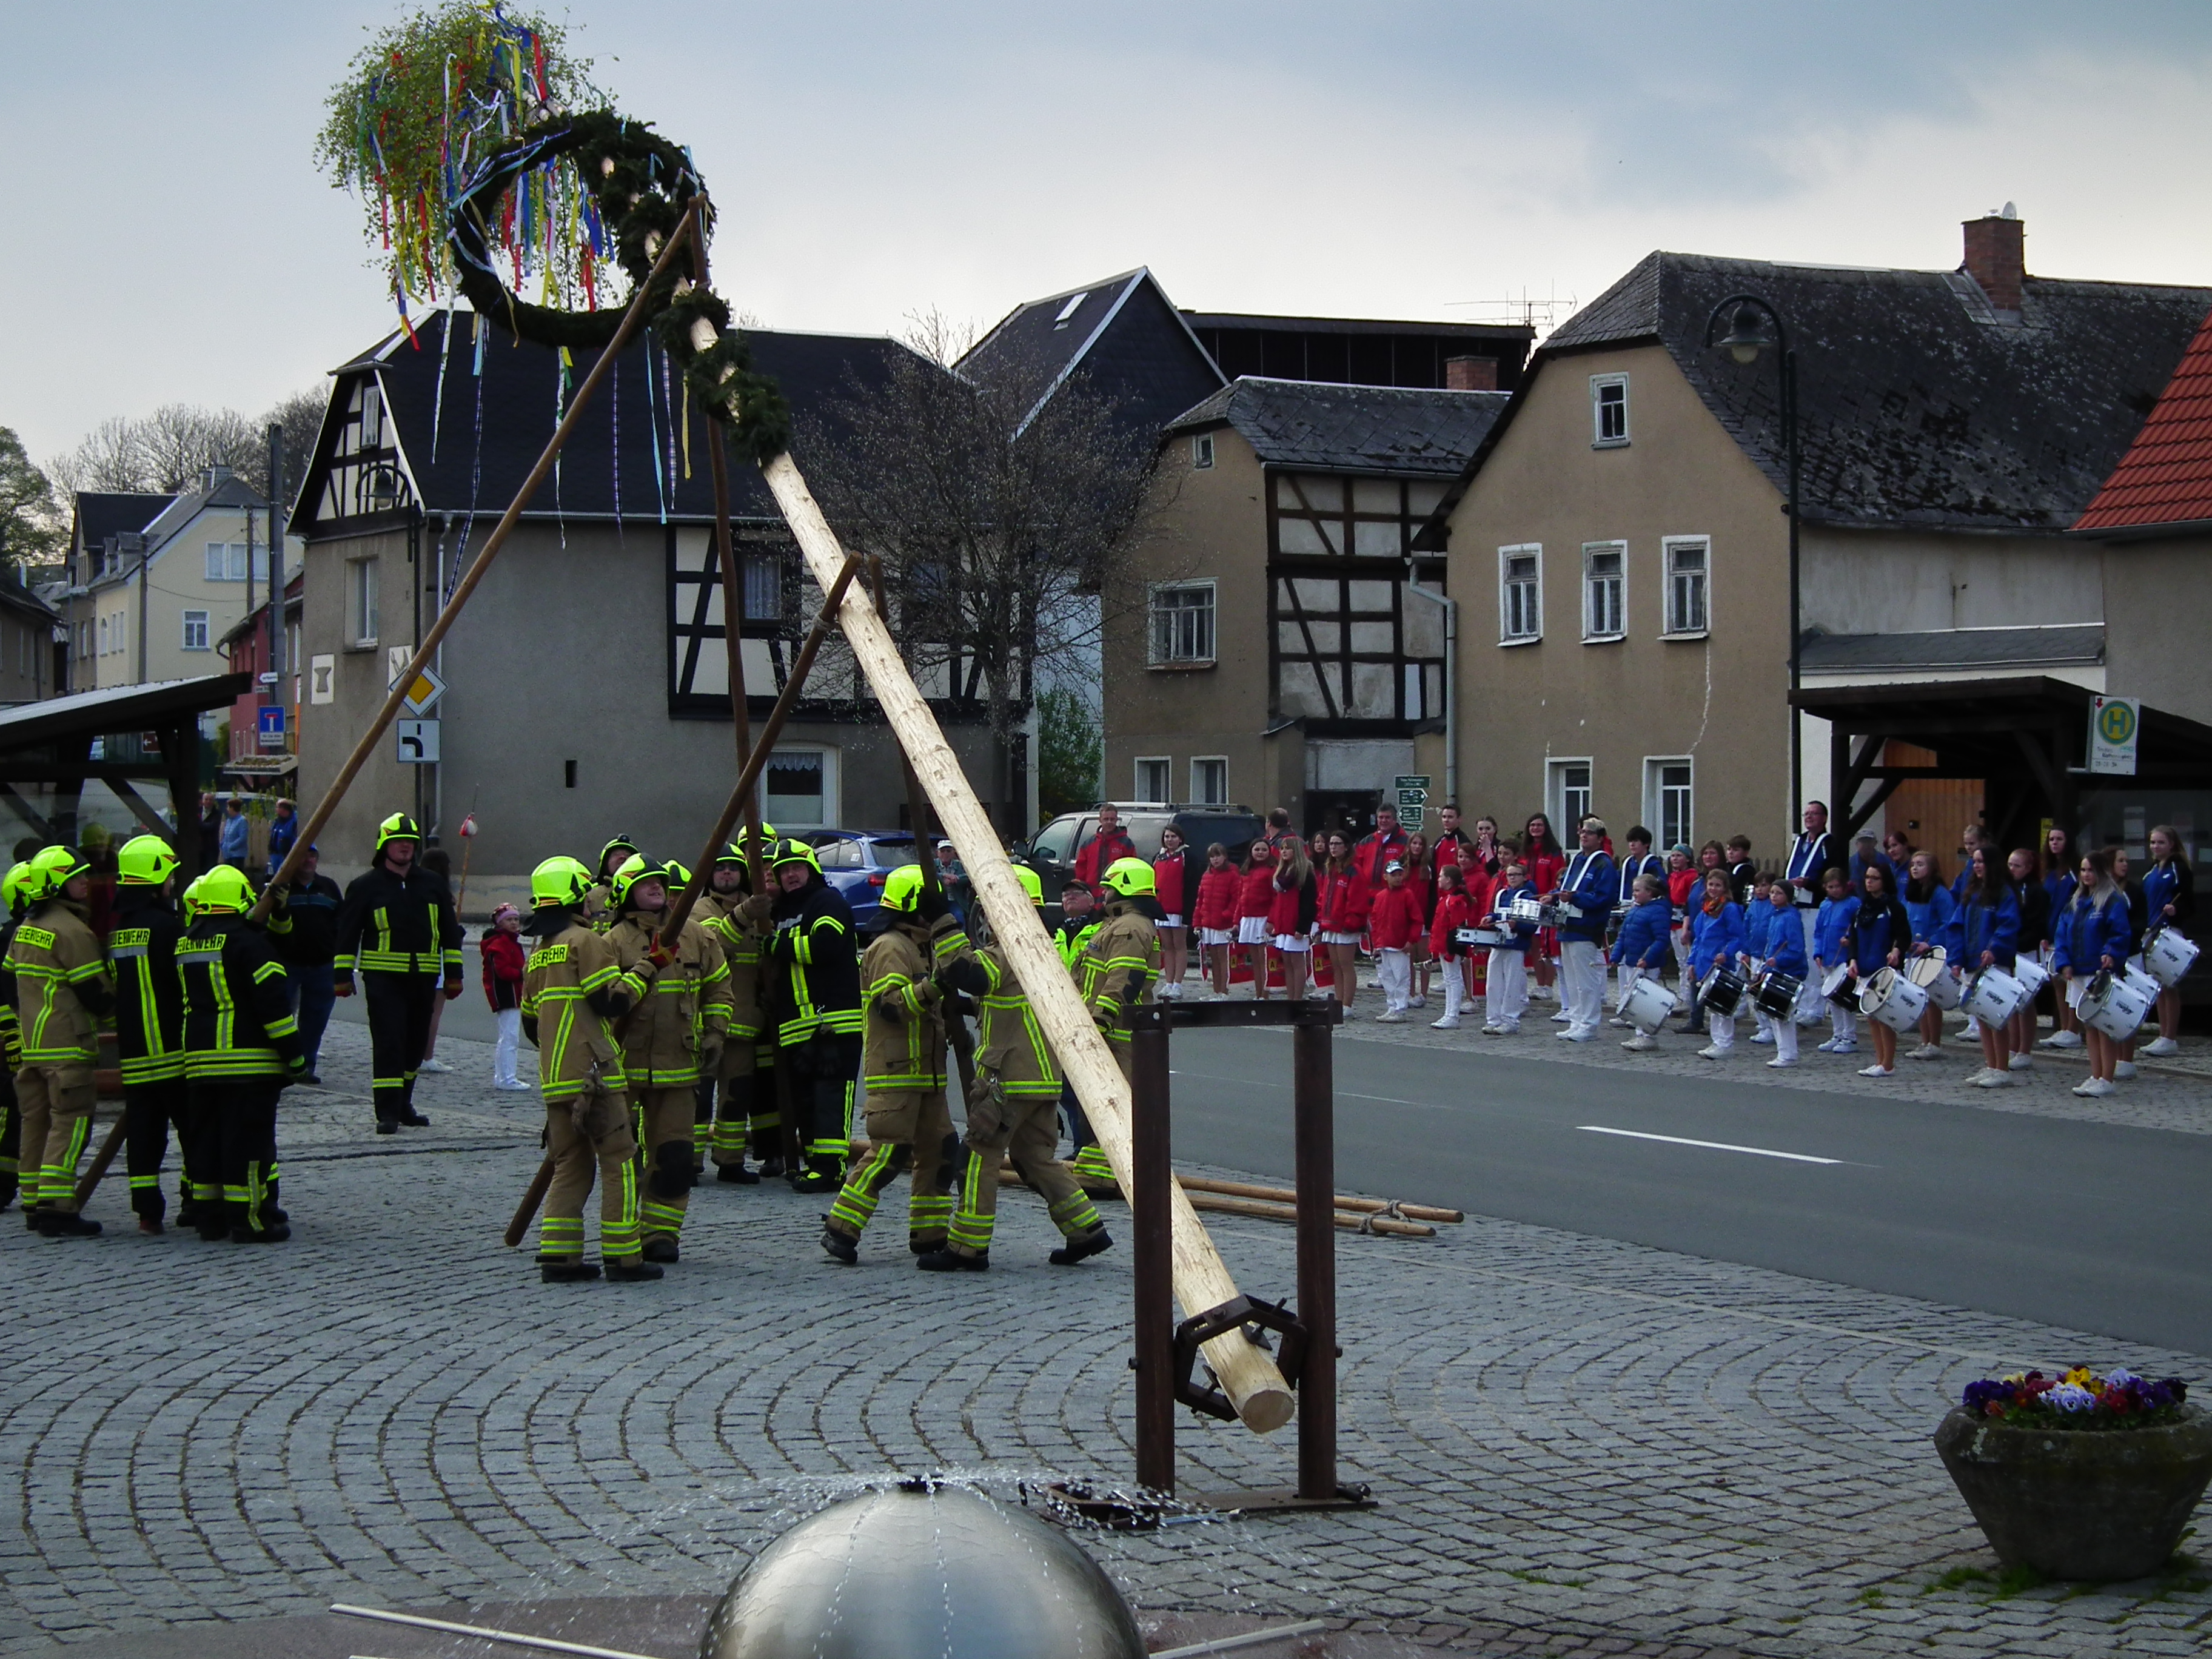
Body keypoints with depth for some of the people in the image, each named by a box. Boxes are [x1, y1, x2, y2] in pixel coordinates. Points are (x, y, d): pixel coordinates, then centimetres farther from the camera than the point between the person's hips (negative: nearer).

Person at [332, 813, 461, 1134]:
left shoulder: (432, 886, 12)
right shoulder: (365, 886, 2)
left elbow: (450, 932, 17)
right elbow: (347, 933, 3)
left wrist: (453, 974, 13)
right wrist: (343, 975, -2)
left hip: (422, 978, 5)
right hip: (383, 977, -4)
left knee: (416, 1043, 10)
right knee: (388, 1042, -11)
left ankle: (403, 1104, 24)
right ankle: (388, 1112, -11)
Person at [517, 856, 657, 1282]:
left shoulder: (538, 955, 18)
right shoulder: (586, 941, -7)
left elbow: (530, 1024, 23)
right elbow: (611, 1001, -15)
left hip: (555, 1078, 8)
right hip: (594, 1074, -8)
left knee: (570, 1164, 12)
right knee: (618, 1162, -3)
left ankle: (558, 1256, 5)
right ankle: (623, 1258, -5)